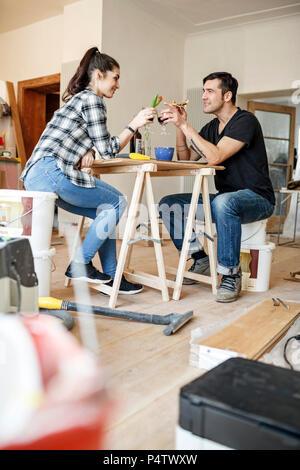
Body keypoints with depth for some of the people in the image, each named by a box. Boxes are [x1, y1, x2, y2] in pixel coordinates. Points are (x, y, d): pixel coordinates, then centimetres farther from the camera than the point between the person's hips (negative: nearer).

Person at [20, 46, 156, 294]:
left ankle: (111, 276, 13)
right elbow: (107, 150, -7)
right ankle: (80, 264, 0)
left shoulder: (78, 98, 26)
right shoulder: (92, 99, -4)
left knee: (106, 210, 12)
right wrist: (135, 124, -1)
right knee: (117, 202, -2)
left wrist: (87, 152, 7)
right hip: (51, 172, -10)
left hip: (36, 176, 10)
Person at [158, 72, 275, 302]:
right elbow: (186, 159, 7)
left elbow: (215, 157, -27)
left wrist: (185, 125, -24)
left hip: (257, 198, -7)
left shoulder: (246, 121, -13)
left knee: (223, 202, -41)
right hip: (225, 197, 8)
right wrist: (179, 126, -4)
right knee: (169, 204, -5)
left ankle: (231, 274, -24)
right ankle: (201, 259, 4)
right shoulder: (211, 127, 11)